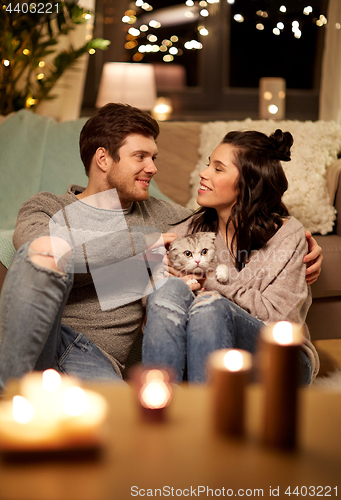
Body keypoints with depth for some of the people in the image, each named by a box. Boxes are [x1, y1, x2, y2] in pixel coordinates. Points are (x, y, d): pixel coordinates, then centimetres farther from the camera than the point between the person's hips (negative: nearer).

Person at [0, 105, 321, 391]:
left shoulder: (156, 216, 22)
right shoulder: (46, 208, 11)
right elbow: (48, 250, -13)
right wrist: (146, 242, -7)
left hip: (96, 360, 0)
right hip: (33, 341, 1)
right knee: (44, 250, -32)